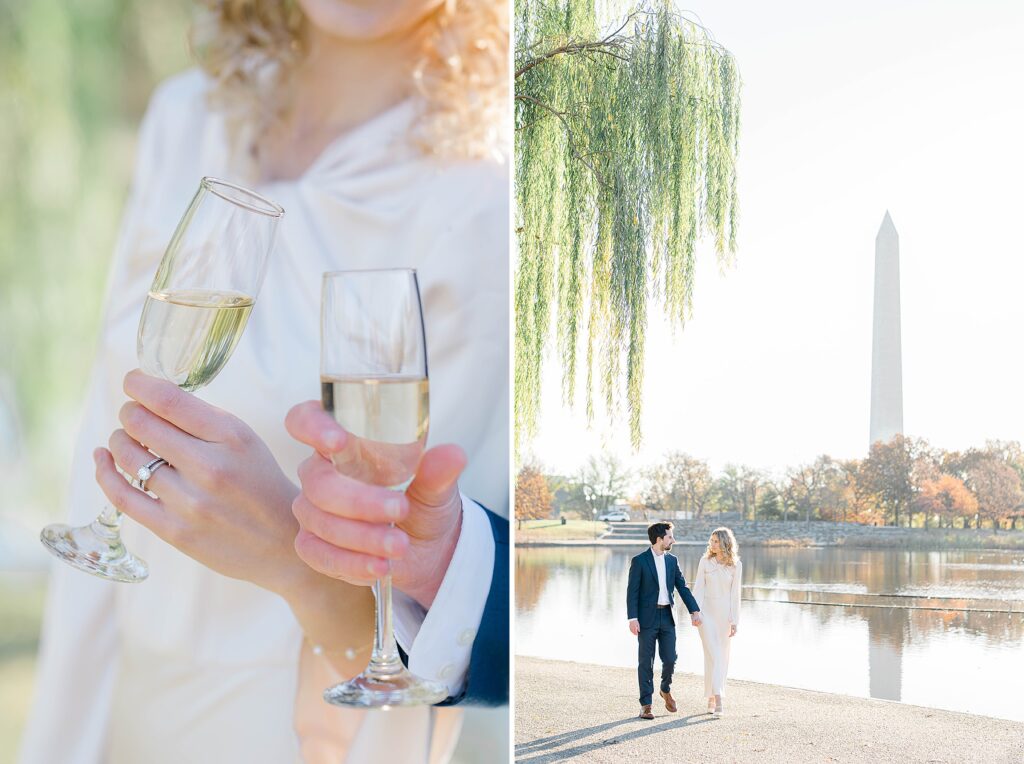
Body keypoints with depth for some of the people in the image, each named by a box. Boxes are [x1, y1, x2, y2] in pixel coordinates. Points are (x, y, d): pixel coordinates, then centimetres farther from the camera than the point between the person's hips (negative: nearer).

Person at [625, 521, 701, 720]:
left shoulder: (672, 560, 8)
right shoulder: (639, 561, -8)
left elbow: (682, 587, 6)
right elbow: (632, 592, -9)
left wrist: (694, 611, -5)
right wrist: (632, 618, -16)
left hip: (666, 616, 4)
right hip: (646, 618, -4)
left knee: (670, 659, 1)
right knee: (646, 662, 1)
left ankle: (666, 690, 30)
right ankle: (646, 705, 8)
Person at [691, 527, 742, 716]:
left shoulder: (736, 565, 0)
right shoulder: (705, 561, 0)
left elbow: (734, 594, 0)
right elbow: (698, 588, 1)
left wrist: (734, 621, -2)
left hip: (725, 613, 1)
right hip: (707, 611, -1)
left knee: (722, 657, 6)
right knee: (712, 655, -10)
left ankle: (712, 698, 17)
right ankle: (716, 699, -15)